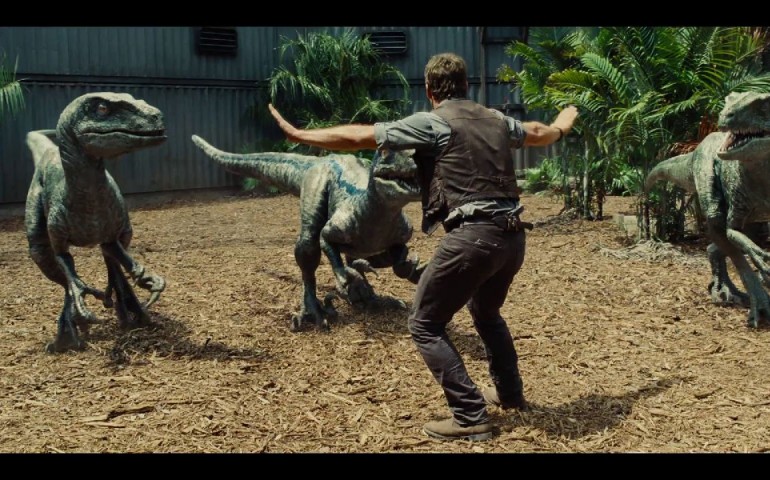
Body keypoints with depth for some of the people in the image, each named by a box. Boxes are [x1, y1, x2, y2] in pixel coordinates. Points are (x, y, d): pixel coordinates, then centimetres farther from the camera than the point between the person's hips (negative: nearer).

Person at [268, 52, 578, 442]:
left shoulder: (431, 122, -1)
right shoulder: (496, 119, 18)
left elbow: (358, 137, -1)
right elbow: (539, 134, 39)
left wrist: (299, 135, 10)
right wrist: (562, 126, 63)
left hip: (472, 237, -8)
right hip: (512, 236, 8)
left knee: (425, 324, 5)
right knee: (486, 311, 32)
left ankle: (470, 417, 2)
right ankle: (509, 392, 44)